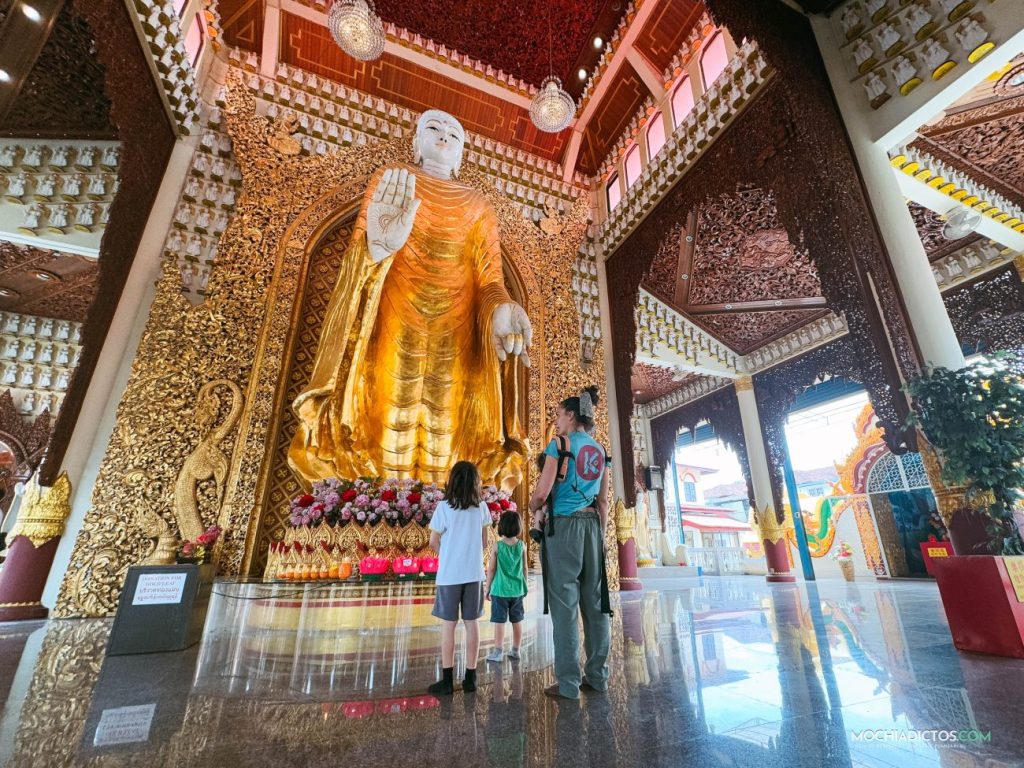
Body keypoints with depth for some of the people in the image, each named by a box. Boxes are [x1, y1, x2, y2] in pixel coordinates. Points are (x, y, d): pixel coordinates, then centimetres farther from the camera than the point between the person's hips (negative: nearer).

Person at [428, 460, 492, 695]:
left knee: (448, 624, 6)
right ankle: (470, 678, 18)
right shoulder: (481, 507, -1)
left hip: (449, 574, -3)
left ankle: (447, 680, 13)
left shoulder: (444, 507, -10)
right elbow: (484, 542, 5)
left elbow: (433, 543, -2)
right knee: (471, 623, 10)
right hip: (474, 573, 3)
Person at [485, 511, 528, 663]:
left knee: (499, 621, 6)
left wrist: (487, 587, 5)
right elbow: (525, 568, 3)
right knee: (517, 621, 15)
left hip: (500, 589, -3)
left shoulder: (497, 546, -10)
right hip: (517, 589, 3)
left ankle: (498, 652, 10)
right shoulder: (522, 546, -3)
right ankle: (515, 651, 25)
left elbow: (491, 569, -6)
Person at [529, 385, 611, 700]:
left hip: (565, 525, -6)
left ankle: (568, 683, 7)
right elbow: (603, 501, 14)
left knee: (565, 603, 0)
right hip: (593, 524, 7)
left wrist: (532, 506, 6)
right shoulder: (599, 450, 12)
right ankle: (597, 676, 22)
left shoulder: (559, 444, -7)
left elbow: (542, 492, -14)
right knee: (595, 601, 12)